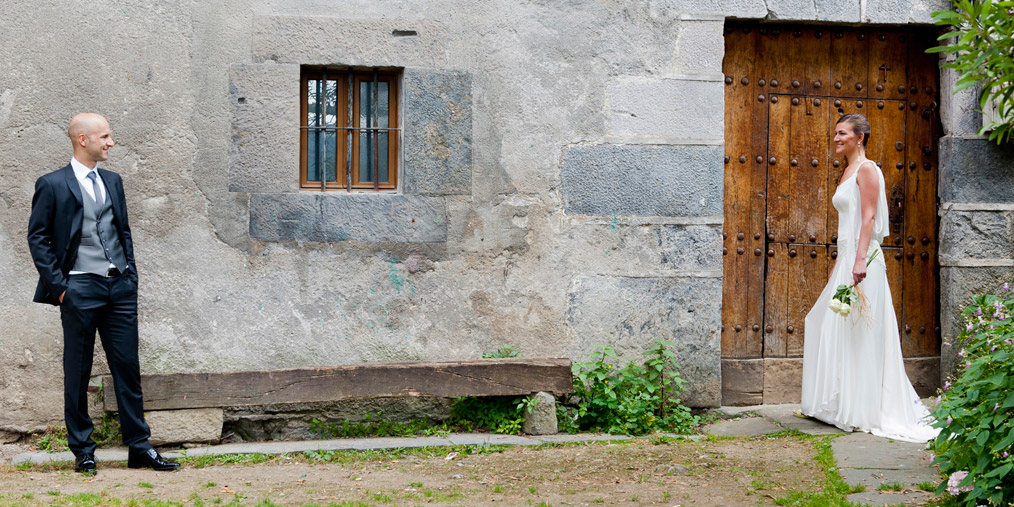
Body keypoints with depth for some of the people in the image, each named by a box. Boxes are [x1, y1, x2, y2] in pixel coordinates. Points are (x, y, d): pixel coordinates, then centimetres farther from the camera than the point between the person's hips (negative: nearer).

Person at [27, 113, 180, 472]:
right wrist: (58, 286, -8)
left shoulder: (113, 181, 14)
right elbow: (38, 238, -3)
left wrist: (131, 274, 11)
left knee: (128, 369, 6)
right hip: (80, 289, -5)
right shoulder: (53, 185, -3)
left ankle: (140, 447, 11)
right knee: (77, 374, 4)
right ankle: (82, 450, 13)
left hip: (120, 287, 5)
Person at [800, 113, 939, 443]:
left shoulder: (866, 169, -8)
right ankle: (843, 406, 19)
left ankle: (862, 412, -1)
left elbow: (869, 217, -16)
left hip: (861, 258, -10)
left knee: (858, 333, -6)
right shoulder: (848, 172, 19)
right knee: (829, 328, 11)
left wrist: (860, 259, -25)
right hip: (846, 258, 10)